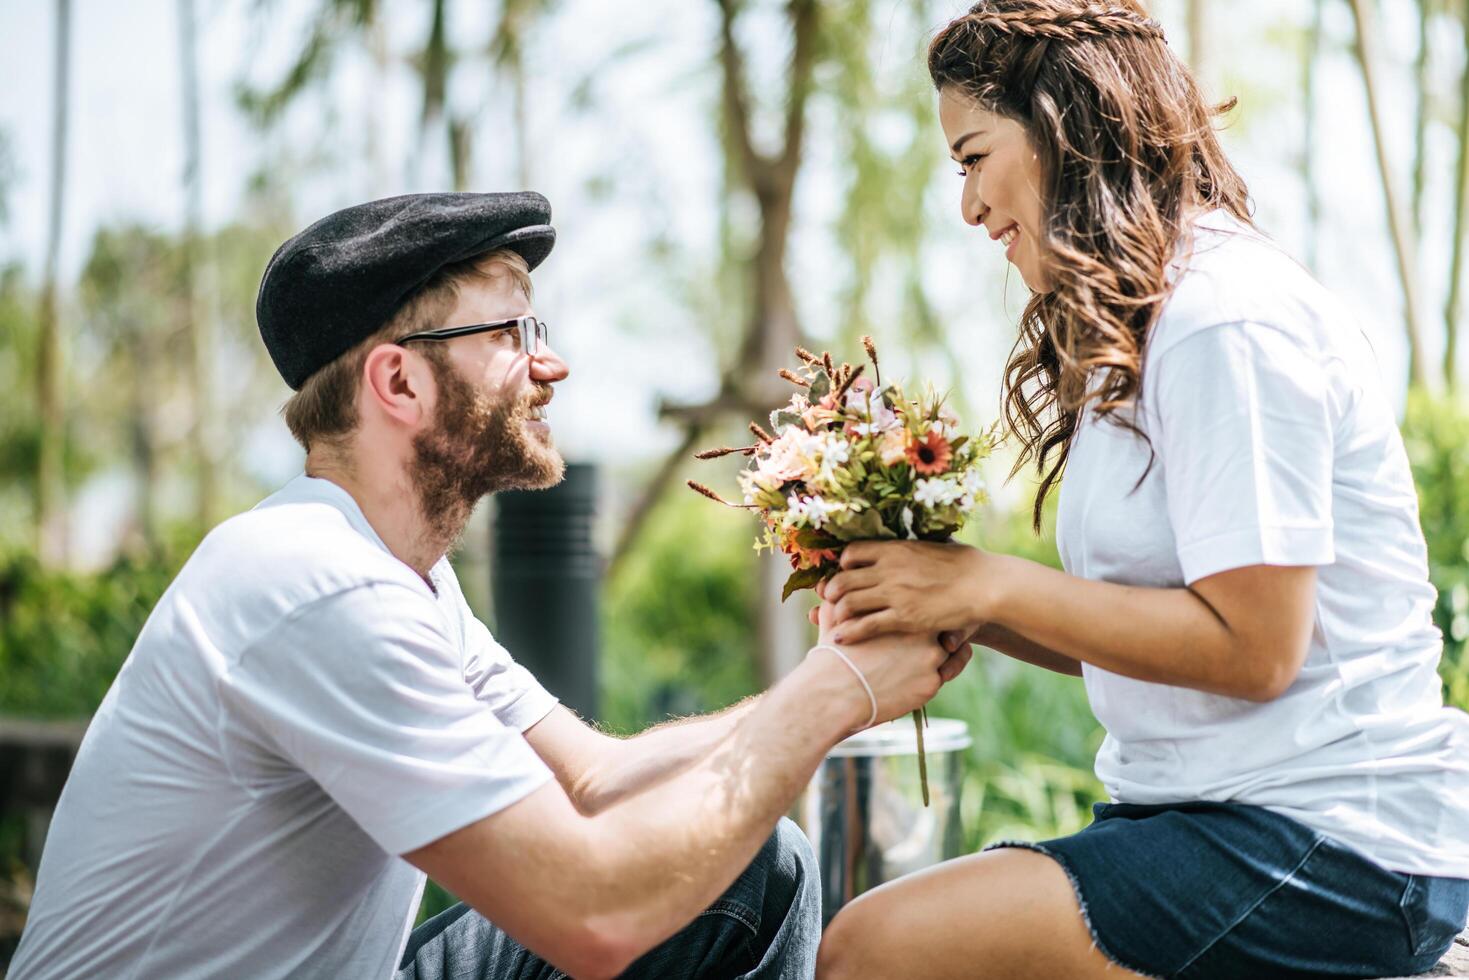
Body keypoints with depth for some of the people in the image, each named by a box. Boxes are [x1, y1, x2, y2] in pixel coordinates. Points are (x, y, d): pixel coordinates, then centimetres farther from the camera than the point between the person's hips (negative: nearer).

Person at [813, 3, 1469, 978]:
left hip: (1337, 845, -10)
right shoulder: (1139, 331, 18)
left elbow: (1250, 648, -19)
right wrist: (965, 614, 0)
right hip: (1209, 813, 10)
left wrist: (993, 584, -15)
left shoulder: (1228, 322, -14)